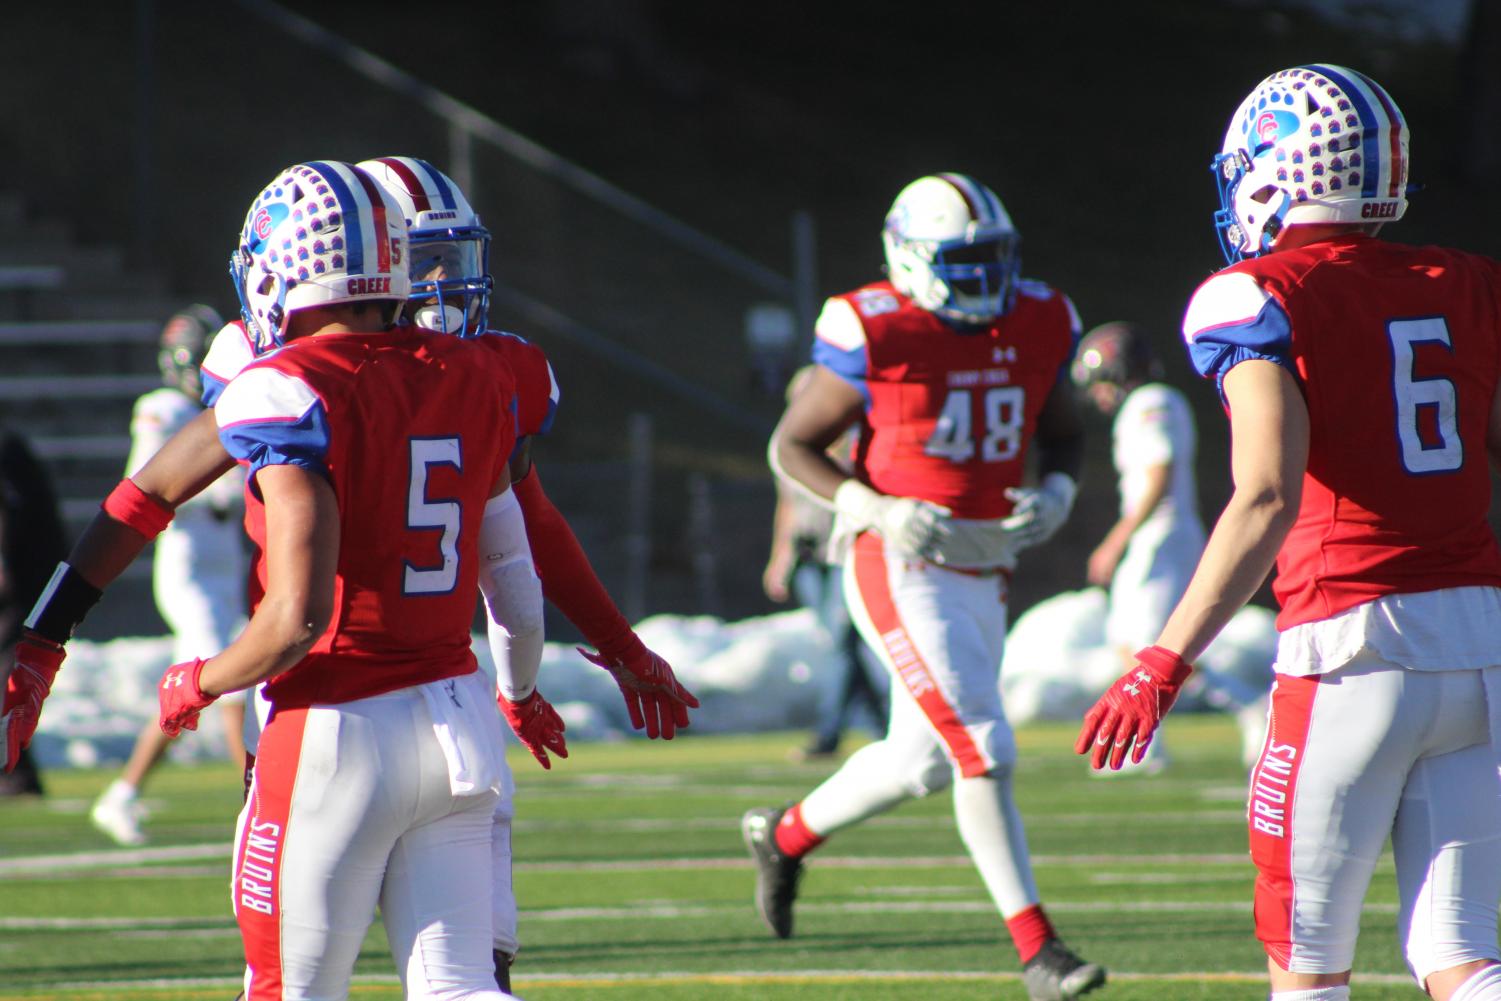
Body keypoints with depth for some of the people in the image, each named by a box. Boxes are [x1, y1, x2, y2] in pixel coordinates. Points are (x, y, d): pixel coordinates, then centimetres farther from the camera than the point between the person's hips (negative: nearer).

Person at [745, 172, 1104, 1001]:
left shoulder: (1037, 327, 2)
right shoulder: (876, 337, -13)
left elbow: (1063, 434, 18)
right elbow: (791, 446, -5)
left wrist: (1054, 495, -4)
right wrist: (872, 510, -20)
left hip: (982, 574, 7)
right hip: (903, 571, -7)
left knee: (923, 758, 15)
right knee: (982, 751, -15)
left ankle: (786, 835, 40)